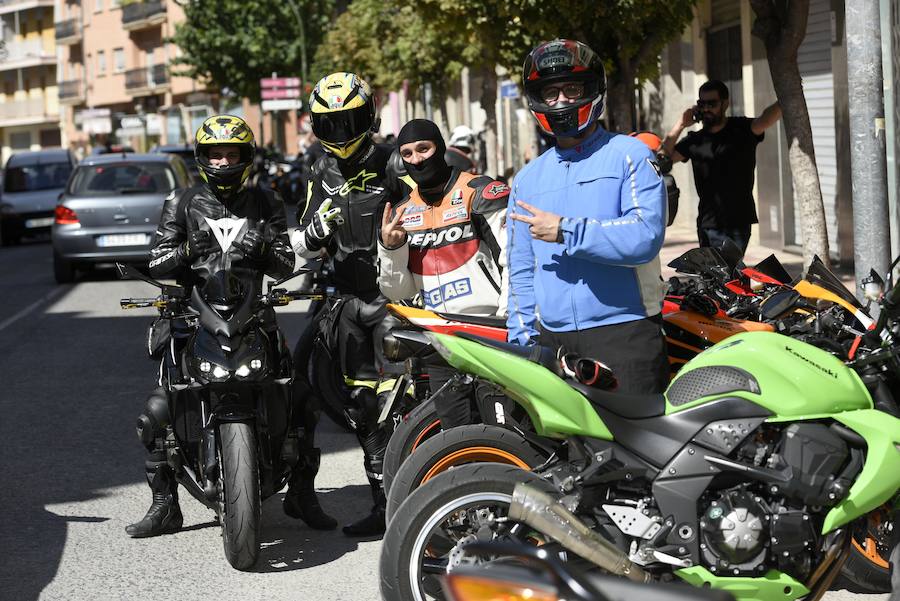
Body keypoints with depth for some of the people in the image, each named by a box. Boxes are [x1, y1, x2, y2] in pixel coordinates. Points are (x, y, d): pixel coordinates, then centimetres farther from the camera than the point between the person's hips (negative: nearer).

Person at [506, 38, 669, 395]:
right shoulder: (528, 179, 17)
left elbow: (646, 236, -14)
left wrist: (565, 231, -13)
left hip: (624, 330, -4)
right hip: (552, 338, 4)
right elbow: (521, 269, 19)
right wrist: (520, 341, 10)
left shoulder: (629, 155, 1)